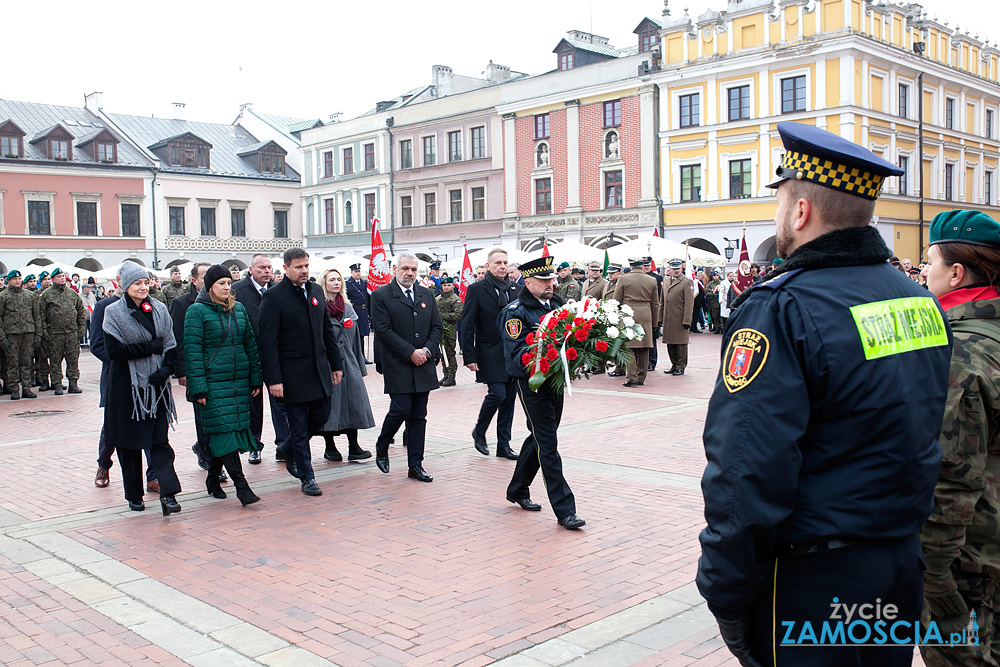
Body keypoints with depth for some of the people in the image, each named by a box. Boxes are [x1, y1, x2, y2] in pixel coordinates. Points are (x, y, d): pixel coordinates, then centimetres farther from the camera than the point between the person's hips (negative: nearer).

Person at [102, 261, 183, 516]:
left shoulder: (159, 309, 6)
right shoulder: (114, 312, -2)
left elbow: (171, 344, 6)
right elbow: (114, 351, -12)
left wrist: (166, 368, -11)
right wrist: (150, 347, -12)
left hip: (156, 384, 2)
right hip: (126, 386, -2)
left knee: (159, 439, -4)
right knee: (129, 442, 6)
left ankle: (168, 493, -10)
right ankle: (134, 495, 18)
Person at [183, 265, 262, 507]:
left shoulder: (239, 308, 12)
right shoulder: (197, 311, -4)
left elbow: (250, 344, 14)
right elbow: (192, 351, -8)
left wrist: (255, 378, 10)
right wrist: (198, 387, -13)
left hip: (240, 379, 5)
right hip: (214, 381, -5)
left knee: (226, 430, 9)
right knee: (224, 429, -9)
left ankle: (213, 478, 24)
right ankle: (240, 484, -11)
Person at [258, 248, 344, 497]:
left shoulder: (316, 290, 9)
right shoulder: (273, 296, -10)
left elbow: (328, 330, 15)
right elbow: (268, 342, -12)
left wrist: (336, 364, 12)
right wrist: (273, 379, -17)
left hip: (319, 370, 6)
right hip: (292, 373, -6)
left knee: (321, 416, 11)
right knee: (299, 426, 2)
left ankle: (290, 451, 37)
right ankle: (307, 478, 14)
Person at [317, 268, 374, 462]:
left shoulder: (348, 308, 13)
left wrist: (359, 366, 13)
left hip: (348, 363, 5)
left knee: (353, 403, -1)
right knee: (329, 404, 1)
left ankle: (353, 447, 2)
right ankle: (330, 447, 13)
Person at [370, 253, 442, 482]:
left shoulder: (426, 295, 13)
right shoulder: (381, 296, -3)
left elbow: (437, 326, 12)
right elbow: (383, 330, -11)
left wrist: (427, 350, -6)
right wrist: (411, 353, -15)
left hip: (423, 366, 5)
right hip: (397, 366, -5)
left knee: (419, 416, 6)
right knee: (400, 410, -10)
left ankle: (415, 465, 12)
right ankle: (381, 448, 18)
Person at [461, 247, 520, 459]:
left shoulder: (515, 289, 10)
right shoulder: (477, 289, -4)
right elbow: (467, 326, -6)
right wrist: (469, 357, -12)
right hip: (490, 354, -5)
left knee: (509, 398, 7)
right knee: (497, 393, -13)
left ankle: (504, 445, 16)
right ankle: (479, 432, 13)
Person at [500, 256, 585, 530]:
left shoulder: (557, 304, 10)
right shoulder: (515, 312, -11)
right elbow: (517, 353, -18)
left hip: (555, 381, 8)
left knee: (539, 438, 18)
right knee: (547, 445, -6)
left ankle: (517, 490, 36)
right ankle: (564, 510, -3)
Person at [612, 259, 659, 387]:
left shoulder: (623, 279, -2)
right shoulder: (652, 280, 7)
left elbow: (616, 301, 1)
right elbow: (655, 304, 12)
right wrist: (654, 321, 20)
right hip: (646, 317, 3)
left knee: (629, 347, -1)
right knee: (643, 349, 9)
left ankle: (631, 378, -9)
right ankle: (641, 378, 16)